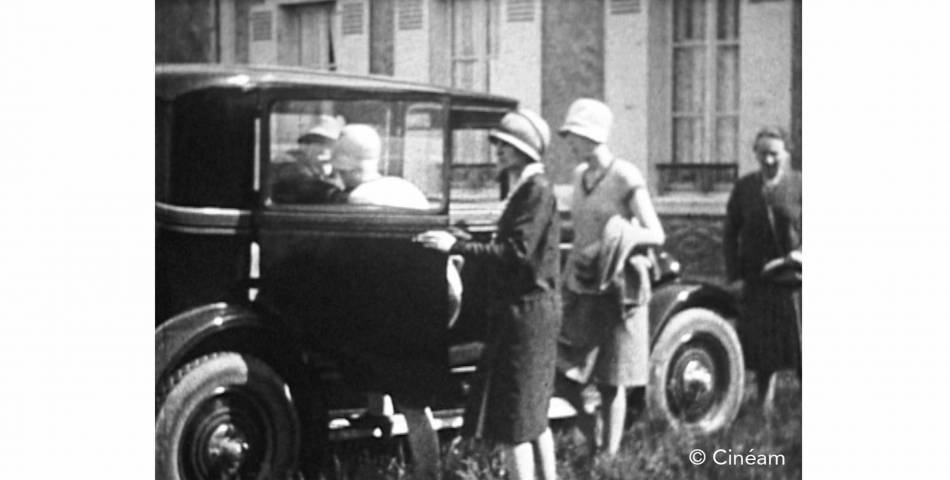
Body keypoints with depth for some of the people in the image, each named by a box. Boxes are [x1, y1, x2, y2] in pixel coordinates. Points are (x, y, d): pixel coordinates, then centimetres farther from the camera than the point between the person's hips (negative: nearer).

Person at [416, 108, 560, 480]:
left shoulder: (537, 190, -15)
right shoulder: (525, 189, 15)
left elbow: (515, 253, -23)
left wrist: (458, 246, -24)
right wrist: (468, 251, 14)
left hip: (526, 310, -10)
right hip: (530, 309, 10)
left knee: (513, 421, -5)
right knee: (533, 416, 17)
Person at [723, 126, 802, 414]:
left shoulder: (799, 185, -1)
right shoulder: (744, 188, 5)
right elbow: (730, 234, 7)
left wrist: (803, 252, -16)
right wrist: (734, 275, 0)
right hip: (756, 282, 2)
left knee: (800, 345, 1)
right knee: (761, 348, 6)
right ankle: (765, 409, 17)